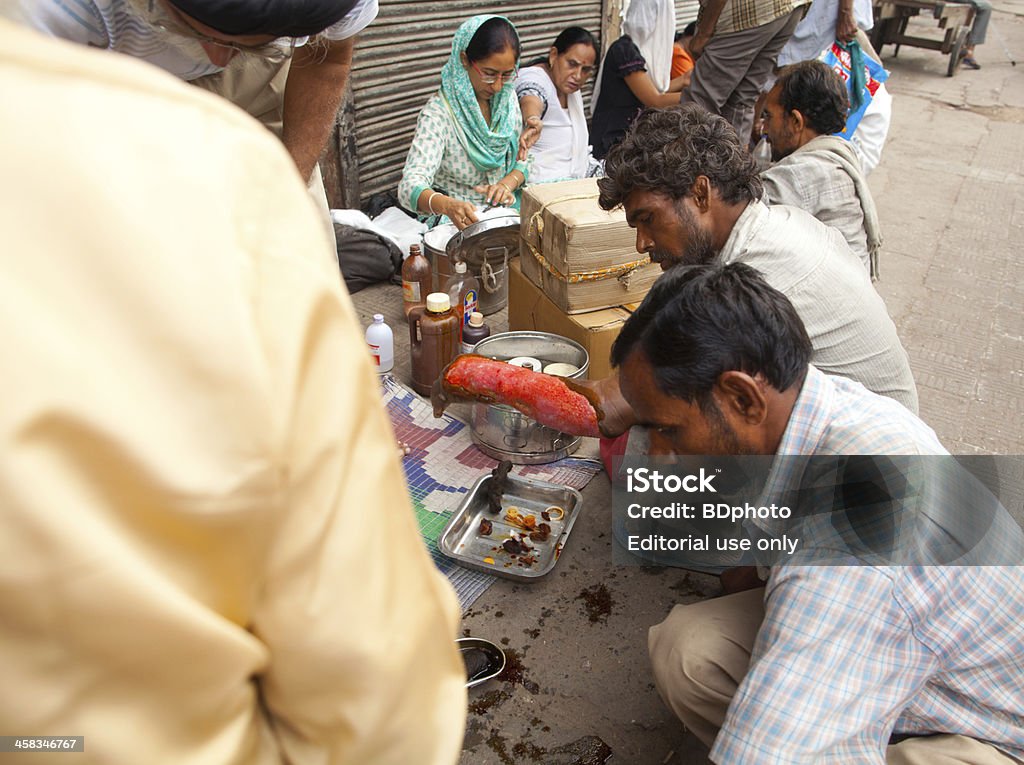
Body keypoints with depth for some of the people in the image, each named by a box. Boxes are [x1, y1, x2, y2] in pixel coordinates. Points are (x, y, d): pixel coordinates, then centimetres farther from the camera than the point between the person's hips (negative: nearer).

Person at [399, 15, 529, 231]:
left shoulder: (507, 98, 3)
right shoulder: (439, 113, -17)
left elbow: (524, 159, 11)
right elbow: (410, 186, -29)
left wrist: (508, 183, -13)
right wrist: (447, 205, -50)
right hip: (457, 220, -6)